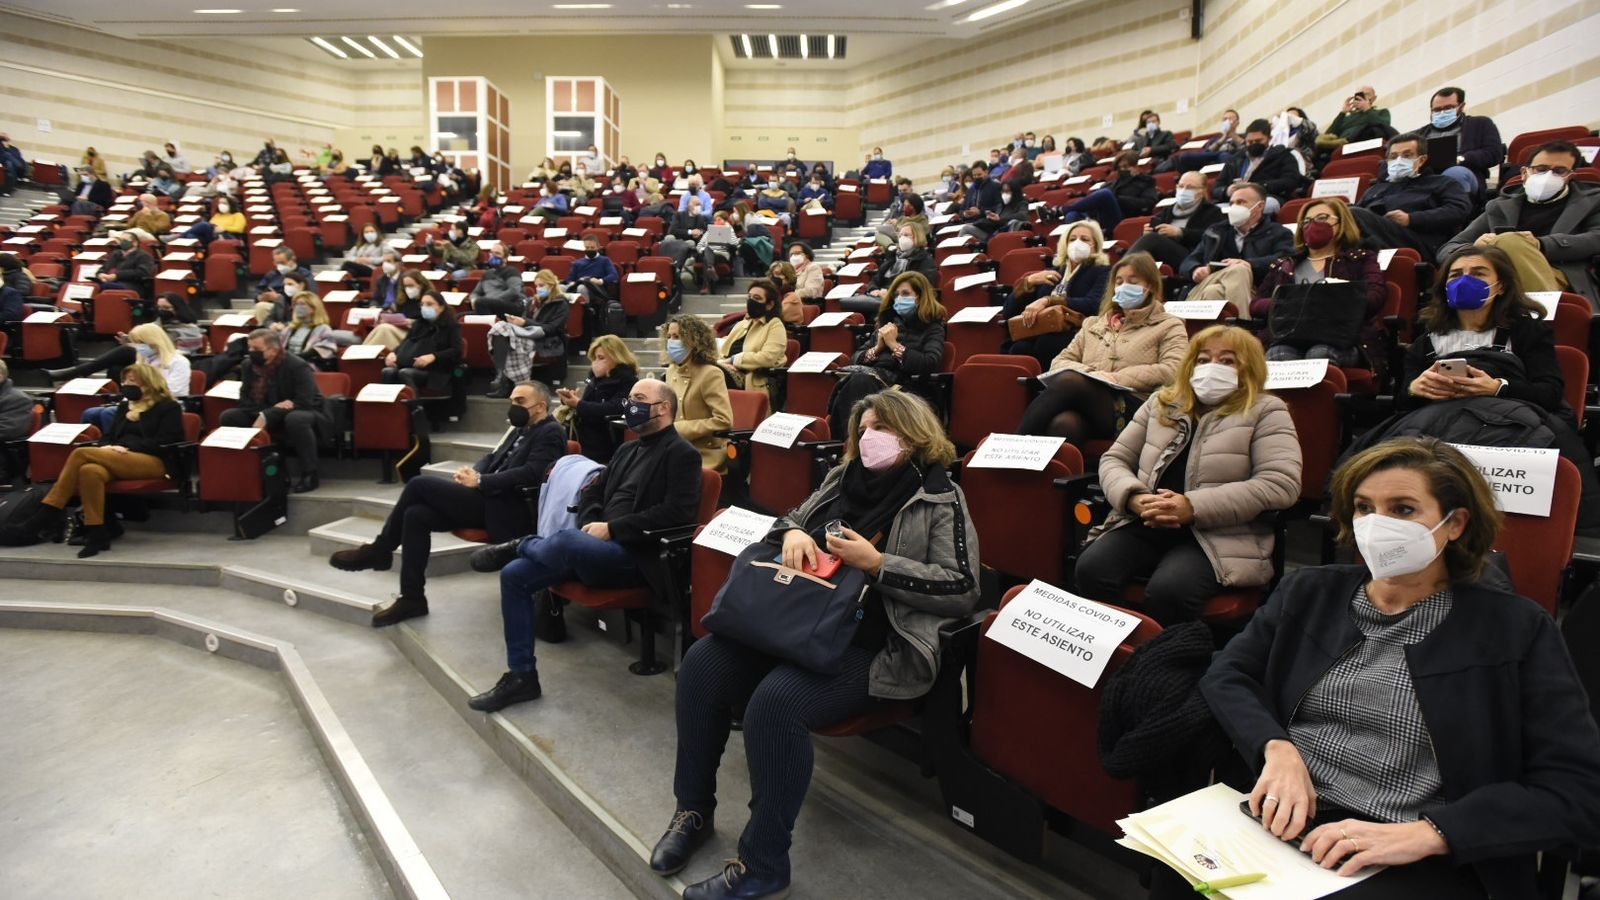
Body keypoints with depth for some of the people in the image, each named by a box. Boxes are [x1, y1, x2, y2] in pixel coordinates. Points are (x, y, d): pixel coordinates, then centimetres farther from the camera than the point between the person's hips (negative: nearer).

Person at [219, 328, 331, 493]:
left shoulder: (297, 367, -21)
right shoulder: (249, 365, -2)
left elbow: (304, 403, -27)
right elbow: (245, 399, 0)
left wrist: (267, 416, -33)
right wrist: (263, 414, -22)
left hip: (307, 413, -6)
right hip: (267, 417, 6)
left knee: (295, 419, -41)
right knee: (228, 416, -9)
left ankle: (309, 474, -28)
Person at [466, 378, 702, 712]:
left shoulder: (682, 454, -5)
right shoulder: (627, 449, 22)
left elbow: (676, 514, -18)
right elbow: (593, 493, 23)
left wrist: (612, 529, -18)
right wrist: (592, 526, -1)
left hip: (634, 556, -8)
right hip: (596, 546, 9)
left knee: (566, 539, -36)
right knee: (514, 575, -7)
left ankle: (521, 545, 0)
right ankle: (521, 676, 0)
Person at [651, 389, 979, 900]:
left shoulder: (940, 498, -3)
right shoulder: (843, 478, 16)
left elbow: (962, 591, -10)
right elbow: (791, 518, 25)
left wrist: (878, 564, -16)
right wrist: (792, 533, 0)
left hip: (870, 648, -7)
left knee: (776, 700, -31)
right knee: (702, 664, -13)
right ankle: (693, 810, 5)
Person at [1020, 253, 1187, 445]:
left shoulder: (1169, 326, 19)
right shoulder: (1093, 323, 31)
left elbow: (1173, 371, 0)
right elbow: (1059, 362, 22)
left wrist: (1118, 377, -9)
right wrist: (1086, 373, -1)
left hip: (1130, 407, -3)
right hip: (1082, 403, 3)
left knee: (1069, 380, -35)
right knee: (1064, 423, -38)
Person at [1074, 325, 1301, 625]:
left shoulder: (1266, 412, 6)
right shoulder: (1161, 403, 19)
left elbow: (1282, 484, -9)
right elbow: (1114, 459, 18)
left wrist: (1194, 507, -17)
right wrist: (1134, 498, -7)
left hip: (1221, 537, -4)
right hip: (1147, 525, 4)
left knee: (1167, 591, -33)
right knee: (1091, 570, -25)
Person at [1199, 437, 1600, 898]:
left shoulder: (1516, 629, 4)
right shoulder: (1308, 593, 14)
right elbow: (1224, 676, 9)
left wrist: (1424, 833, -17)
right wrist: (1276, 749, -12)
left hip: (1418, 863, -2)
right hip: (1278, 825, 2)